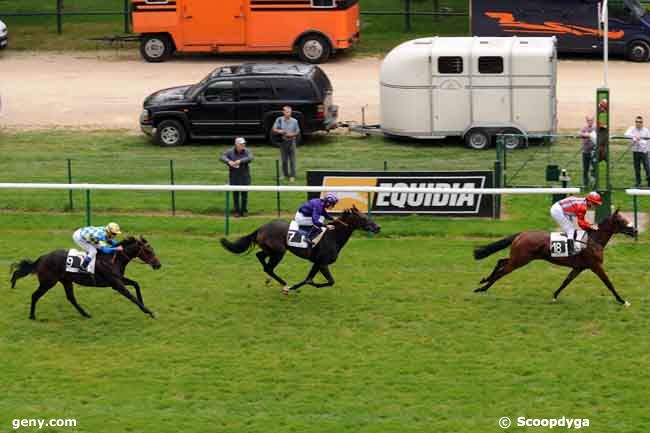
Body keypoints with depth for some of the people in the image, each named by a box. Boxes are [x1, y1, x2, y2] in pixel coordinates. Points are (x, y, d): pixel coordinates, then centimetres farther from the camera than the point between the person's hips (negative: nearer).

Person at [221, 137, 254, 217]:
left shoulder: (247, 151, -3)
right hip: (234, 175, 0)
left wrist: (240, 161, -33)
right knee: (235, 194, 3)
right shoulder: (230, 152, -2)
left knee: (244, 193, 1)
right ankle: (237, 211, 12)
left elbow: (250, 158, -20)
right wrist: (229, 161, -33)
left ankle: (244, 210, 13)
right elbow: (223, 157, -13)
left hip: (244, 175, 0)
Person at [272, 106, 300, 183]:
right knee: (284, 160, 6)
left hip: (291, 141, -1)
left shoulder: (294, 121, 1)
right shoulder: (279, 120, 0)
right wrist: (279, 131, -19)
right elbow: (273, 130, 2)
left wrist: (292, 134, -11)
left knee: (292, 160, -4)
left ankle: (292, 176, -1)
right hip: (283, 141, 1)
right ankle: (285, 175, 20)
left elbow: (297, 132, 8)